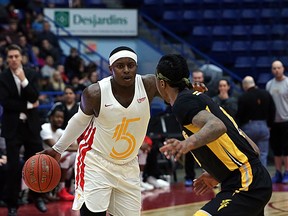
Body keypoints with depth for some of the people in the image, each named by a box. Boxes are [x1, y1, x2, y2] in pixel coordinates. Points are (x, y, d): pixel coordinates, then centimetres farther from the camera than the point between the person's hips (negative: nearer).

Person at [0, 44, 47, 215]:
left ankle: (37, 196, 29)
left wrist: (23, 80, -20)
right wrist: (28, 105, -10)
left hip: (31, 125, 2)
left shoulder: (32, 75, 2)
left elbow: (34, 97, -9)